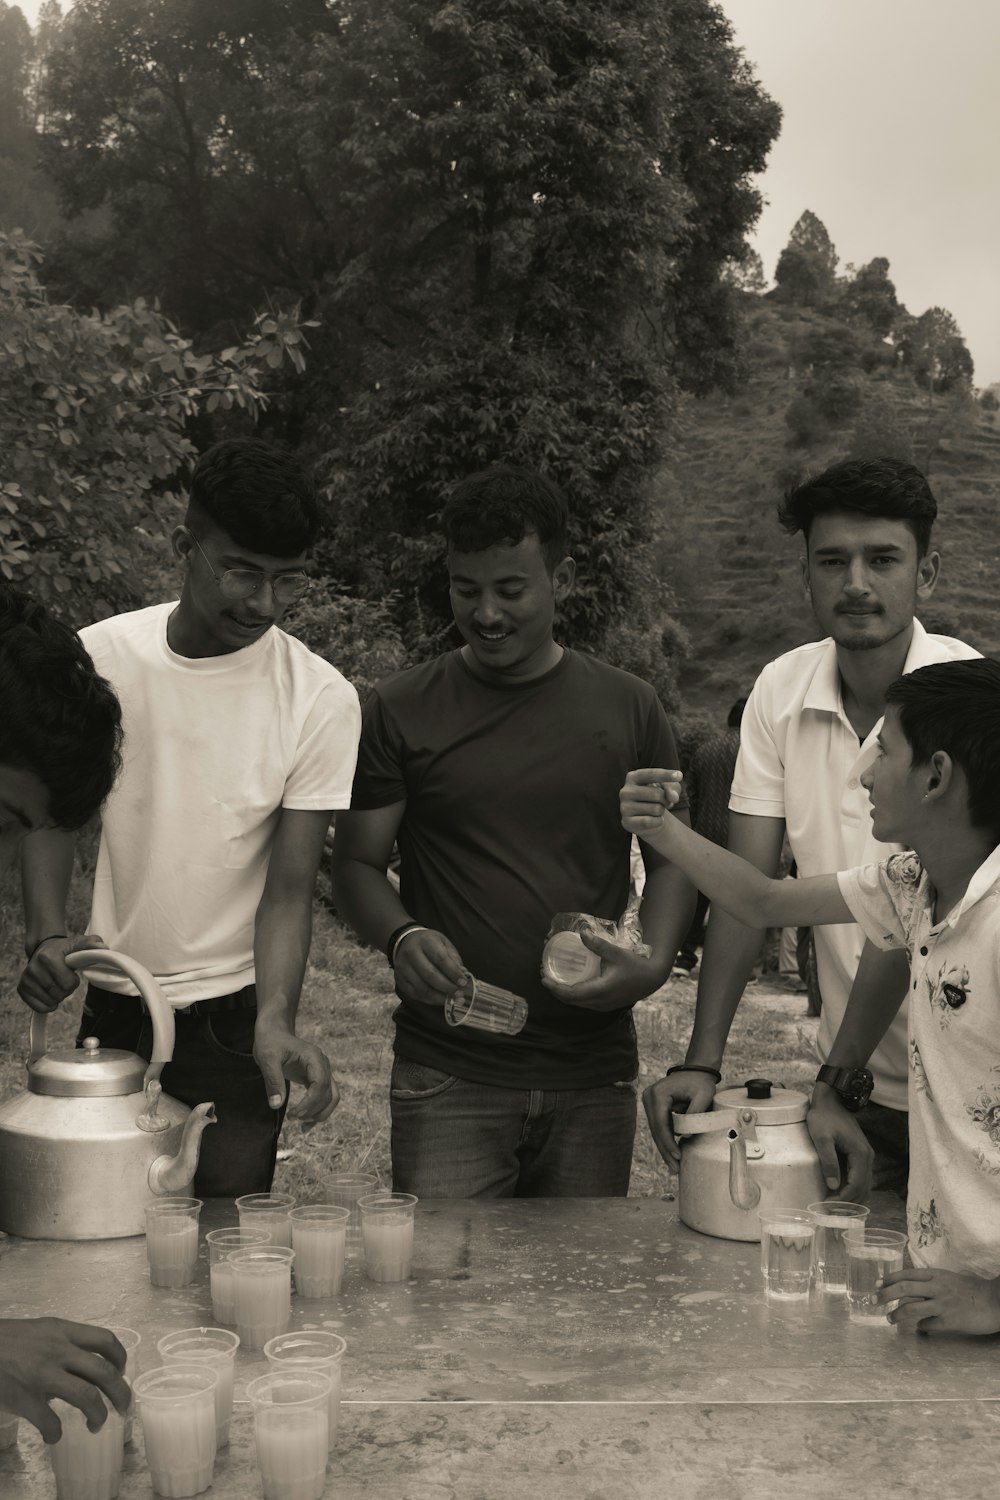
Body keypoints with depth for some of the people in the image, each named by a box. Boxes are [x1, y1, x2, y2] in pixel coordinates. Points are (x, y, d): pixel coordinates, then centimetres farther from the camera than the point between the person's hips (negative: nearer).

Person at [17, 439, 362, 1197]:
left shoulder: (321, 699, -12)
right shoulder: (100, 657, -6)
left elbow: (289, 891, -11)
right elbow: (53, 811, 5)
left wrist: (274, 1021, -27)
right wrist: (47, 935, -13)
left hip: (233, 1018, -2)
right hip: (110, 1011, 2)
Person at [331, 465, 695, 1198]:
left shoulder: (628, 708, 6)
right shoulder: (401, 711, 2)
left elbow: (672, 857, 12)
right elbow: (357, 863, 5)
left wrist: (654, 963, -7)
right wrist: (401, 937, -16)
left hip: (594, 1079, 2)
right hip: (447, 1075, -2)